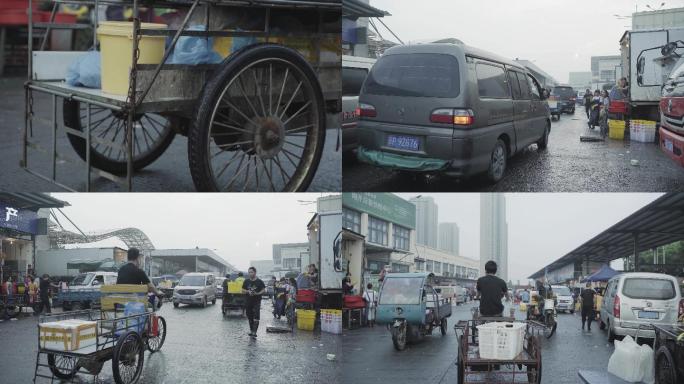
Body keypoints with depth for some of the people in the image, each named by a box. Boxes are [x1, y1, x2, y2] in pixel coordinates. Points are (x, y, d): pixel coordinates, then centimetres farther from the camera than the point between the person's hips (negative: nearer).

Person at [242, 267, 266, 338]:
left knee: (256, 317, -13)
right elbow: (243, 290, 12)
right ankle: (251, 330, 25)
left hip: (257, 302, -4)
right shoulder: (246, 281, 7)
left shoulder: (259, 281, -3)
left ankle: (254, 332, -16)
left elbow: (263, 290, 0)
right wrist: (248, 291, -9)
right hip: (248, 302, 4)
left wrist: (257, 293, -17)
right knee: (250, 317, 12)